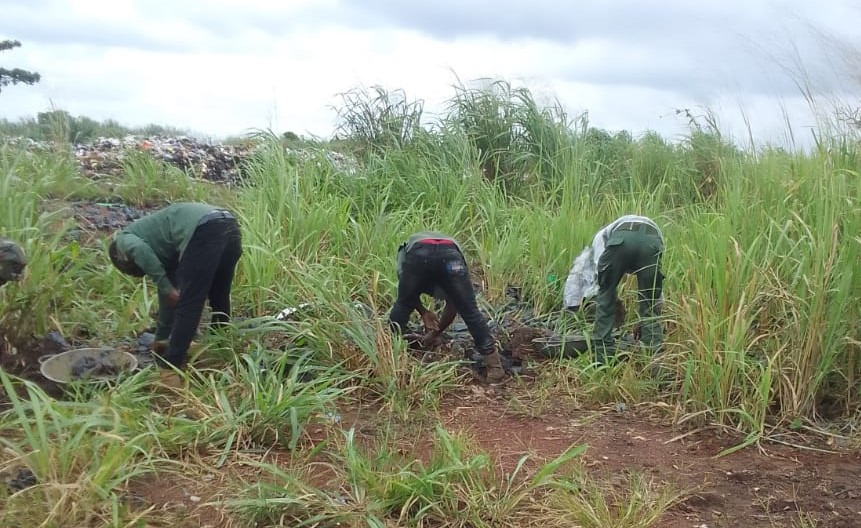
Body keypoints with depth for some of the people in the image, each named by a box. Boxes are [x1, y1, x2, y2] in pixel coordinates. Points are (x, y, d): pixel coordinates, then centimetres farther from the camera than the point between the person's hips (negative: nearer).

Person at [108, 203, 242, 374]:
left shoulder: (123, 238, 19)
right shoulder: (158, 251, 37)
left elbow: (139, 250, -9)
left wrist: (167, 288, -3)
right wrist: (162, 337, 51)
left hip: (205, 231, -8)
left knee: (187, 304, 2)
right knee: (219, 300, 25)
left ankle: (171, 365, 10)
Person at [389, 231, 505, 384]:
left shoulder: (407, 248, 46)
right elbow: (452, 306, 46)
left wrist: (423, 312, 33)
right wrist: (436, 333, 57)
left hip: (418, 255, -1)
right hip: (450, 256, 1)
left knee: (402, 307, 24)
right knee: (470, 312, 12)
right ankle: (494, 366, 15)